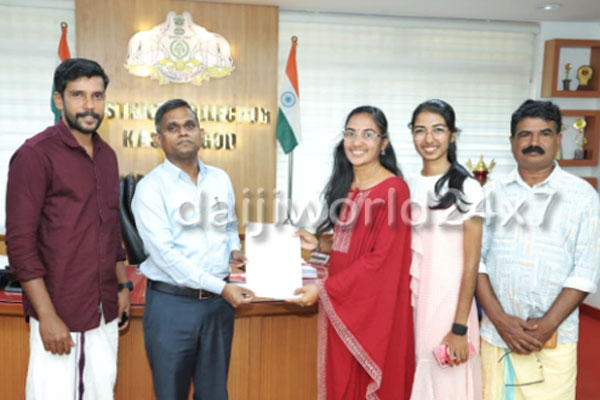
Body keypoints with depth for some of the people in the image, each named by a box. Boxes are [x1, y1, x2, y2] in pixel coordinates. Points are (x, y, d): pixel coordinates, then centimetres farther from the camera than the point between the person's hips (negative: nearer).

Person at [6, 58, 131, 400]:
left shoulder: (107, 155, 9)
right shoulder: (35, 154, -11)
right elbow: (20, 242, -14)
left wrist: (123, 284, 13)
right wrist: (47, 315, -17)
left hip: (105, 309, 6)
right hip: (60, 310, -6)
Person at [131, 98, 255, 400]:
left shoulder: (221, 179, 7)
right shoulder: (150, 187, -10)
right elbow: (164, 253, -18)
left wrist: (234, 250, -2)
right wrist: (220, 287, -21)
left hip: (218, 301, 4)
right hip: (171, 303, -4)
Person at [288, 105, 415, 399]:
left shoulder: (393, 189, -14)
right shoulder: (346, 186, 9)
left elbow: (380, 259, -18)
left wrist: (323, 289, -18)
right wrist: (319, 245, 1)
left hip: (375, 306, -7)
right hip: (341, 305, 7)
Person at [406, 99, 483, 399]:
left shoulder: (467, 189, -9)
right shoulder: (408, 187, 7)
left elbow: (471, 264, -11)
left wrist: (459, 328, -14)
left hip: (448, 303, -4)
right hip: (410, 304, 5)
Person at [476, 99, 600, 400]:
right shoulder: (492, 193, 4)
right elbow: (476, 259, 0)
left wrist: (548, 324, -12)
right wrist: (500, 319, -9)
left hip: (555, 340, -1)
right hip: (496, 333, 2)